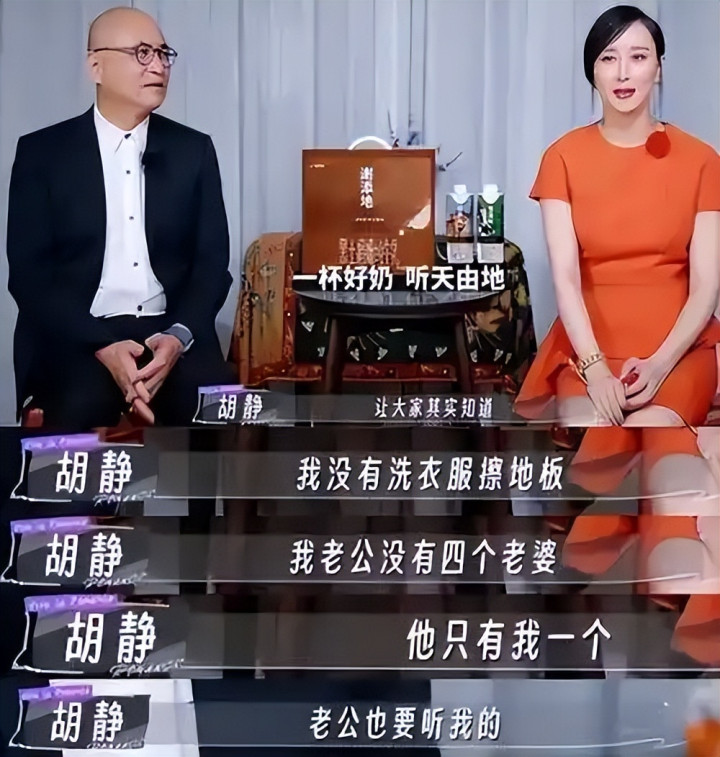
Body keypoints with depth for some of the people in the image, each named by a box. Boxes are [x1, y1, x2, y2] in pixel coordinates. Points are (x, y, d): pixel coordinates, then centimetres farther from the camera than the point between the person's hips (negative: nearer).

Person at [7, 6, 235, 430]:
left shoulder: (193, 150, 11)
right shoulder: (42, 152, 5)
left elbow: (212, 261, 7)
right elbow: (28, 270, -2)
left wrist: (179, 336, -14)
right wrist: (102, 346, -18)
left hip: (170, 332, 2)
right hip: (75, 339, -2)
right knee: (76, 412, -33)